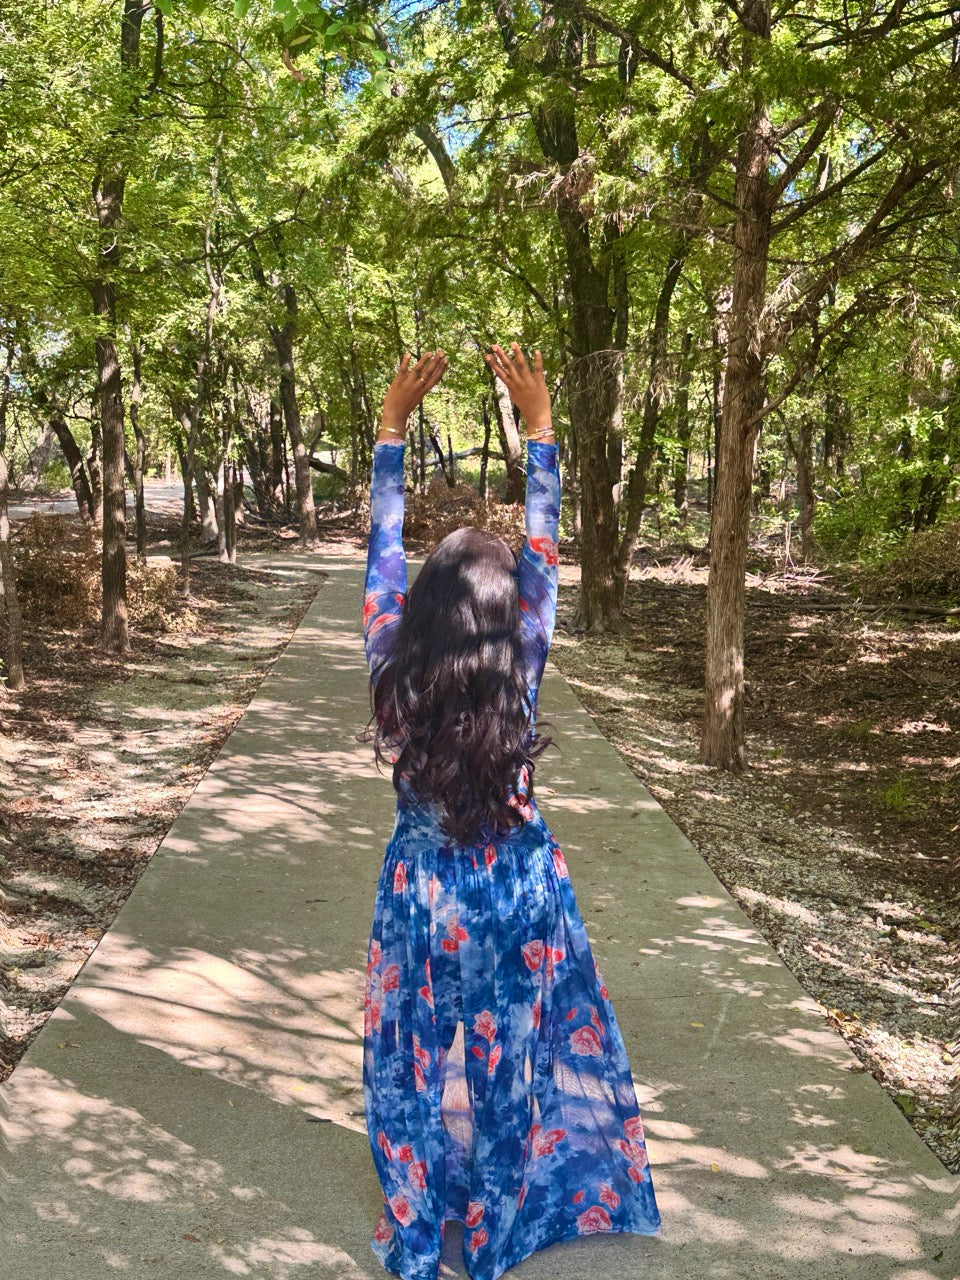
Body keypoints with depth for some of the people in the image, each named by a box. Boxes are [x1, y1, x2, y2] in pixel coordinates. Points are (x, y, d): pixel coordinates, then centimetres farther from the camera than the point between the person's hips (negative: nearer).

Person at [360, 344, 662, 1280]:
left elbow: (381, 553, -12)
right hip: (517, 891, 0)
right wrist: (539, 427, -9)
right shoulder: (519, 676, -21)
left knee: (416, 1064, 18)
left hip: (422, 892, 1)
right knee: (510, 1061, 18)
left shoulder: (395, 678, -20)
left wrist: (391, 426, -8)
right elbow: (543, 555, -14)